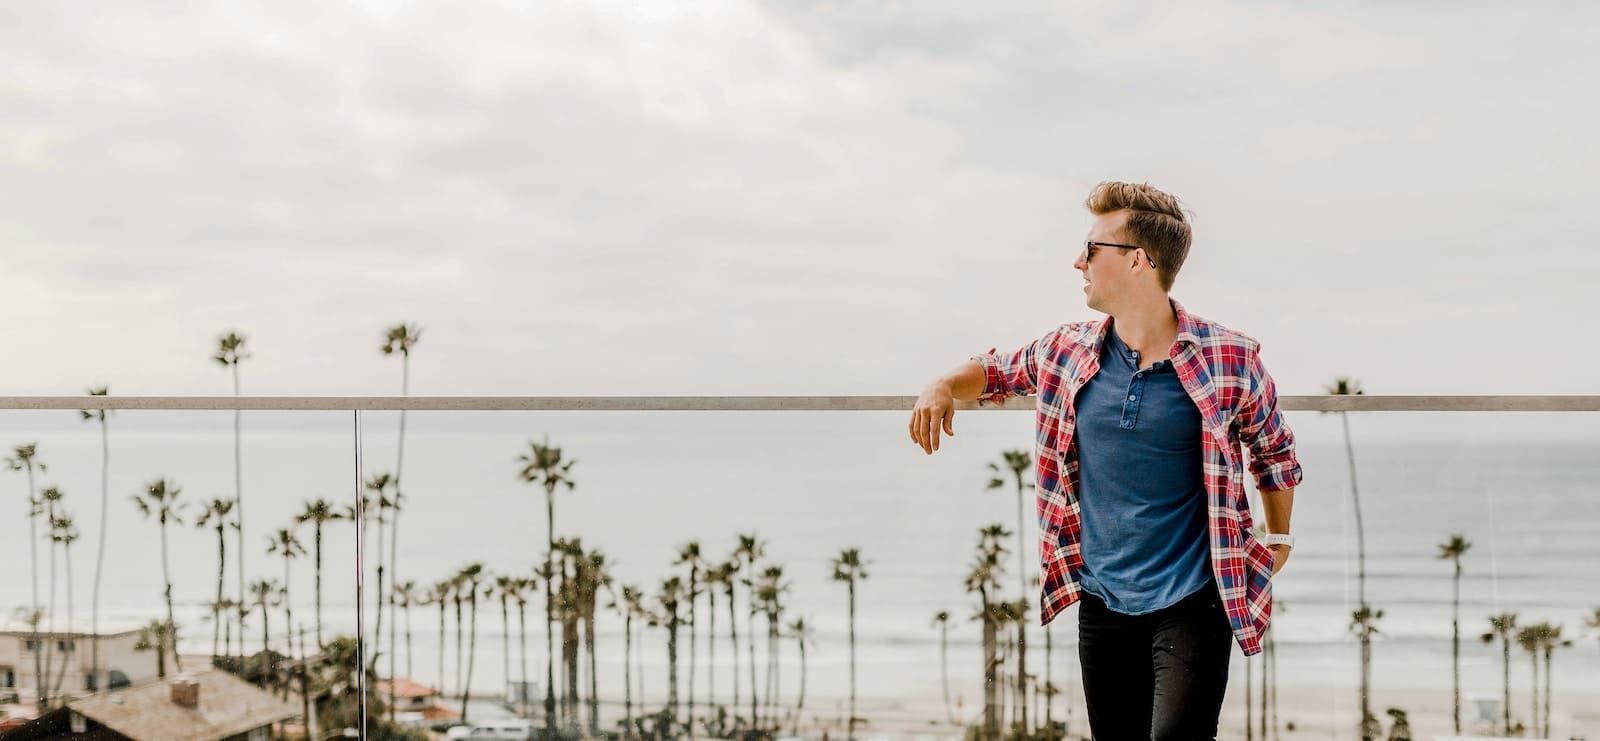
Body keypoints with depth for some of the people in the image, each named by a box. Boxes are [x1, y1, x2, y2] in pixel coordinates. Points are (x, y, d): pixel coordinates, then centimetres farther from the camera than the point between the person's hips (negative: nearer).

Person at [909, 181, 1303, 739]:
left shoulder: (1229, 359, -8)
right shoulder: (1066, 352, 1)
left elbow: (1273, 448, 9)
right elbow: (996, 371, 20)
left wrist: (1278, 537, 15)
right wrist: (946, 386, 0)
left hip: (1192, 604, -4)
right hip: (1103, 604, 4)